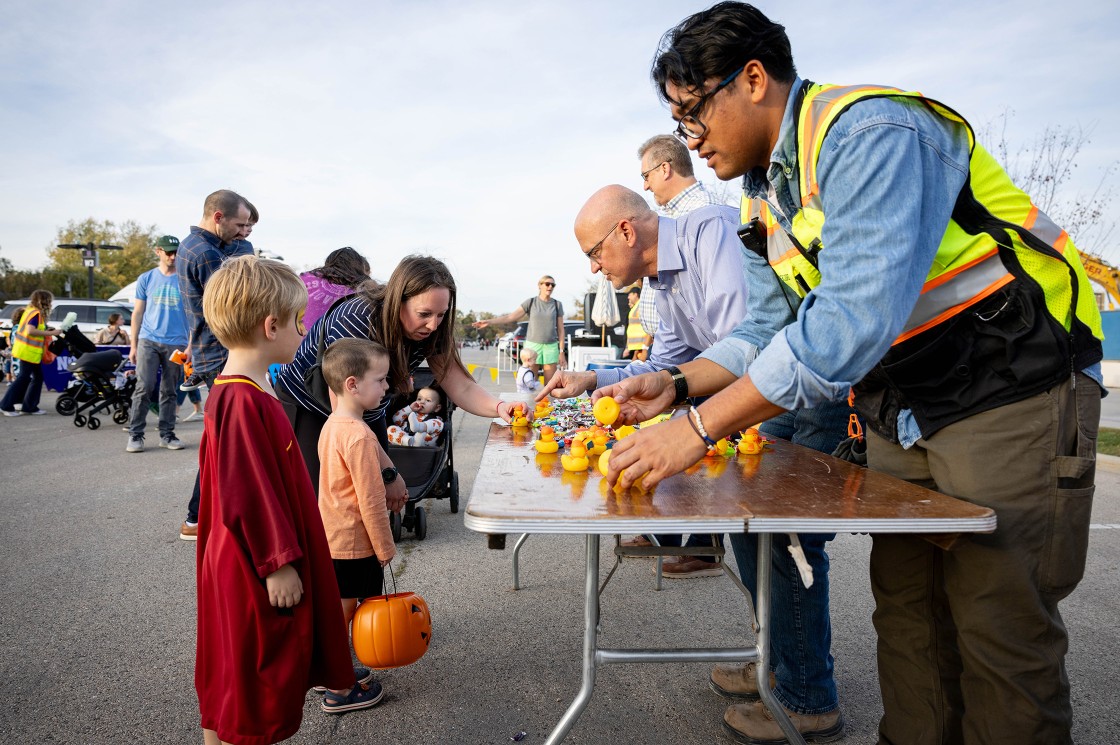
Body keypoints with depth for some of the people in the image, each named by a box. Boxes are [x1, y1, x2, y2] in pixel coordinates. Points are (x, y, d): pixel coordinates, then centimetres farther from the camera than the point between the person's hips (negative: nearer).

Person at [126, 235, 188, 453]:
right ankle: (135, 434, 1)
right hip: (148, 341, 0)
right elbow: (138, 313, 10)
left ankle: (167, 435, 14)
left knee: (169, 391, 7)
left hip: (176, 343, 0)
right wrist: (133, 345, 5)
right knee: (144, 388, -7)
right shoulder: (146, 279, 7)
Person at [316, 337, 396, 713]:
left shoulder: (332, 424, 4)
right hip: (354, 543, -9)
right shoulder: (360, 436, -26)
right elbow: (371, 501, -23)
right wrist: (386, 549, -14)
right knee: (343, 614, 6)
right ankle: (339, 691, 21)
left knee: (338, 611, 22)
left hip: (331, 538, 9)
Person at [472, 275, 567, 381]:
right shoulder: (530, 302, 1)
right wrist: (489, 321, -15)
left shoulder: (557, 305, 3)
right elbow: (511, 317, -5)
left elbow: (561, 330, 4)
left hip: (551, 346, 1)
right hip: (532, 345, -1)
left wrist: (561, 352, -2)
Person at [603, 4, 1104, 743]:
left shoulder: (869, 130, -22)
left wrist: (701, 426, -30)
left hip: (1011, 389, -8)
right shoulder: (767, 192, 7)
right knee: (905, 606, 11)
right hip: (902, 408, 8)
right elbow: (777, 330, 10)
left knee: (999, 624, -2)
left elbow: (855, 318, -33)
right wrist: (678, 385, -3)